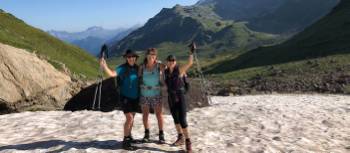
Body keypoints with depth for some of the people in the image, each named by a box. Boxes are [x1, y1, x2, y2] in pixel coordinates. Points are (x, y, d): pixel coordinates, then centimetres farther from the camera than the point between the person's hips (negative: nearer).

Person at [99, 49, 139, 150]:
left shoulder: (137, 68, 2)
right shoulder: (122, 68, -13)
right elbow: (111, 74, -29)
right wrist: (104, 66, -44)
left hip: (135, 97, 6)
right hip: (125, 97, -6)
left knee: (132, 117, 16)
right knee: (129, 118, -13)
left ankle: (129, 136, 33)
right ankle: (125, 141, -4)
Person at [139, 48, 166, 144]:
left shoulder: (160, 66, -5)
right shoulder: (142, 67, -1)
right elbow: (139, 79, 7)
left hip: (156, 94, -2)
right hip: (144, 94, 2)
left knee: (159, 114, 0)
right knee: (145, 114, 10)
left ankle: (161, 135, 10)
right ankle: (146, 134, 25)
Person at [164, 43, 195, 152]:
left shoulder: (180, 70, -9)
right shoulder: (166, 71, 3)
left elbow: (190, 63, -21)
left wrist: (191, 52, -27)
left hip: (180, 97, -5)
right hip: (170, 97, 5)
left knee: (182, 120, -10)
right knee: (175, 118, 15)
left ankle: (188, 142, 1)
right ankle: (181, 138, 32)